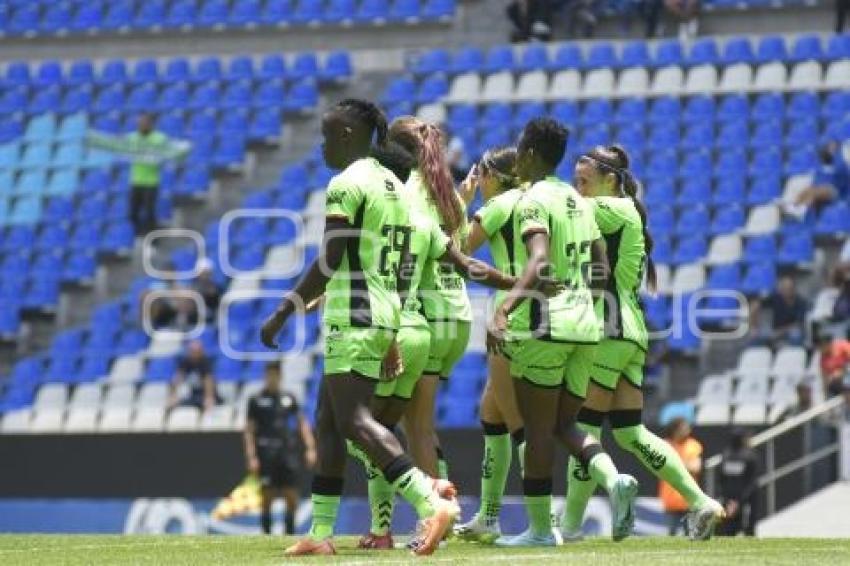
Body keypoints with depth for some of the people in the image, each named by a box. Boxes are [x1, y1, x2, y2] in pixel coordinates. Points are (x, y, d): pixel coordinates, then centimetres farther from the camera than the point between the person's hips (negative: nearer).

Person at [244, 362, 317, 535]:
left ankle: (289, 533, 10)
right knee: (267, 499, -1)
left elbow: (302, 423, 15)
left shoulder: (289, 399, 13)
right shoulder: (257, 400, 3)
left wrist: (310, 448, 5)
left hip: (288, 454, 3)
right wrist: (251, 457, -8)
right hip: (266, 454, -3)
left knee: (292, 498, -1)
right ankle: (267, 536, 5)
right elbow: (249, 431, 1)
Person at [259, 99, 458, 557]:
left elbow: (328, 262, -17)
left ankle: (432, 503, -31)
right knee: (328, 421, 12)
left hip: (352, 317, -10)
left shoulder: (346, 184, -10)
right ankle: (320, 532, 12)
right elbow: (402, 267, 19)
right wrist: (391, 337, 24)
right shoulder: (394, 186, 17)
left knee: (355, 420, -16)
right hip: (386, 315, 10)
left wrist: (282, 313, -13)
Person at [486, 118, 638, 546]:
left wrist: (503, 311, -35)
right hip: (585, 324, 7)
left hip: (545, 324, -7)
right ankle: (613, 480, -11)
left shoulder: (533, 201, -9)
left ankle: (539, 528, 3)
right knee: (564, 424, 14)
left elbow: (539, 262, -26)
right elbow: (602, 273, 17)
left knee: (537, 429, 0)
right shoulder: (580, 202, 15)